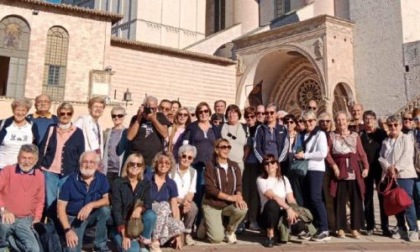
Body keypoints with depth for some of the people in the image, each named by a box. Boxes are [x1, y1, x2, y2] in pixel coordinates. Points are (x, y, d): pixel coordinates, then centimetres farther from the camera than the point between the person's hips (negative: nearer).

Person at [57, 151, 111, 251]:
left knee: (105, 209, -29)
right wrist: (68, 230, -23)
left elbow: (107, 200, -13)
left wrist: (91, 205, -31)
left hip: (93, 215, 2)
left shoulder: (102, 179, -8)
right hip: (74, 217, -2)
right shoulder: (71, 180, -14)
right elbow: (61, 207, -13)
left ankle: (100, 244, -9)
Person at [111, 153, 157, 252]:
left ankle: (143, 243, -6)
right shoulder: (118, 183, -10)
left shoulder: (145, 184, 1)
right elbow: (116, 209, -15)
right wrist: (124, 235, -23)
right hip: (121, 226, -3)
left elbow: (148, 204, -10)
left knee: (151, 214, -28)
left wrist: (140, 208, -36)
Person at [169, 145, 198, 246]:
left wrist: (186, 201, -22)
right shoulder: (171, 170, -7)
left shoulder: (193, 172, 5)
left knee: (193, 207, -29)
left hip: (185, 203, 2)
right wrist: (180, 201, -25)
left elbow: (191, 192, 1)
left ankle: (187, 233, -7)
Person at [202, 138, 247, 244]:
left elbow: (239, 185, 0)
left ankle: (229, 230, 1)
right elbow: (210, 188, -17)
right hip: (212, 205, -4)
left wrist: (238, 197, -22)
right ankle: (207, 225, 20)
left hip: (229, 205, 4)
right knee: (217, 238, -16)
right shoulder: (210, 166, -10)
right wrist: (229, 197, -22)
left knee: (242, 209, -30)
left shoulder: (234, 166, 5)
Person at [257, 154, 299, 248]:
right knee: (272, 203, -37)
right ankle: (270, 236, -16)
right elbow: (273, 196, -22)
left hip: (282, 213, 3)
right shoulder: (261, 180, -8)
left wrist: (295, 210, -23)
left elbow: (291, 199, -3)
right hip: (268, 215, -3)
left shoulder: (284, 179, 7)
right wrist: (288, 208, -33)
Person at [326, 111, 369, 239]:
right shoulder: (332, 135, 7)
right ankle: (340, 228, 11)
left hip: (354, 169, 2)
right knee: (340, 199, 2)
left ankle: (355, 228, 11)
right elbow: (327, 152, 0)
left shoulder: (355, 135, 11)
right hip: (340, 169, -1)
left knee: (356, 199, 1)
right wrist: (334, 165, -11)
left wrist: (366, 167, -5)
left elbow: (362, 153, 6)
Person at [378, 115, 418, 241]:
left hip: (405, 175, -5)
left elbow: (407, 156, -11)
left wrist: (396, 168, -16)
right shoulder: (385, 141, 13)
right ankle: (401, 229, 18)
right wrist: (388, 167, -12)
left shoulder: (407, 138, 0)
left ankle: (413, 230, 1)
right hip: (389, 176, 5)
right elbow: (381, 157, 6)